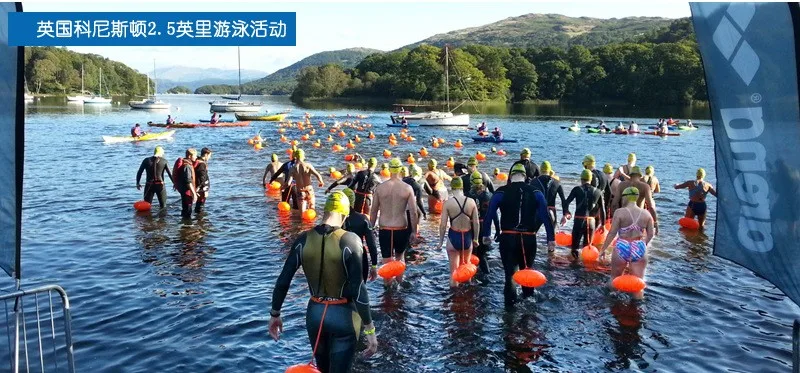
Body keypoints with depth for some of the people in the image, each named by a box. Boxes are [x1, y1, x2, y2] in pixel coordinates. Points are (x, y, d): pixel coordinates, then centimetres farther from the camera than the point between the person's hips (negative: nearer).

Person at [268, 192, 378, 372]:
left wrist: (275, 314, 10)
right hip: (343, 315, -4)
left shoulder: (303, 240, -5)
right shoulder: (350, 240, -17)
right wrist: (369, 328, -13)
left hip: (314, 313, 4)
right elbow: (358, 289, -19)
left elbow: (283, 281, -3)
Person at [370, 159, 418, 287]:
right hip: (402, 229, 1)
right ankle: (399, 282, 31)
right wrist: (414, 231, 4)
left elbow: (373, 211, 3)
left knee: (387, 261, 6)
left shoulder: (380, 187, -3)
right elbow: (413, 212, -6)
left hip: (384, 229, 0)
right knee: (400, 255, 24)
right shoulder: (407, 188, -6)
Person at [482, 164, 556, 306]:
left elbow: (489, 215, -1)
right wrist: (551, 238, 1)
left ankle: (510, 302, 3)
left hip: (508, 238, -2)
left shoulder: (501, 192, -1)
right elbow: (545, 217, -1)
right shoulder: (535, 193, 3)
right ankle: (528, 298, 32)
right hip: (529, 238, 2)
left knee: (510, 271, 5)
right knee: (527, 269, 20)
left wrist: (485, 235, 7)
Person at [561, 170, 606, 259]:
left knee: (575, 246, 5)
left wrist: (566, 214, 9)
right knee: (587, 246, 15)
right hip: (591, 222, 2)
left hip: (579, 221, -2)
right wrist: (602, 224, 14)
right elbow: (602, 210, 6)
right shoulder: (598, 191, 5)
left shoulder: (577, 189, -1)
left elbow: (566, 202, -8)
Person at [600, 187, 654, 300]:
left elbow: (612, 233, -10)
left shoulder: (620, 212, -10)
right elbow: (650, 234, 6)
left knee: (614, 278, 18)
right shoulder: (646, 213, 1)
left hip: (622, 248, -2)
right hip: (640, 249, 3)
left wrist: (603, 249, -2)